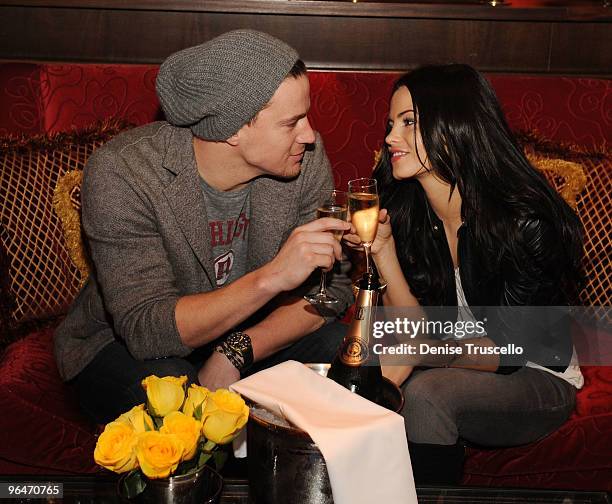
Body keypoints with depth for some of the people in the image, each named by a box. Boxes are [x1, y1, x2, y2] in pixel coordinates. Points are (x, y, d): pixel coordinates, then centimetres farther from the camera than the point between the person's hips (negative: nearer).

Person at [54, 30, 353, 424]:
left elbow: (332, 287, -12)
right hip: (123, 345, -3)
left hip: (242, 335, 4)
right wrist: (271, 277, -45)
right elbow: (146, 328, -32)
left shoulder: (305, 155, -15)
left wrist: (236, 353, -27)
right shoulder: (120, 172, -27)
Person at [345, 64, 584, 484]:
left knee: (427, 393, -30)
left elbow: (510, 349, -20)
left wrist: (421, 353, -35)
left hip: (538, 381, -4)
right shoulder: (407, 211, -9)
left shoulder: (526, 220, -25)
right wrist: (383, 251, -22)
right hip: (461, 367, 4)